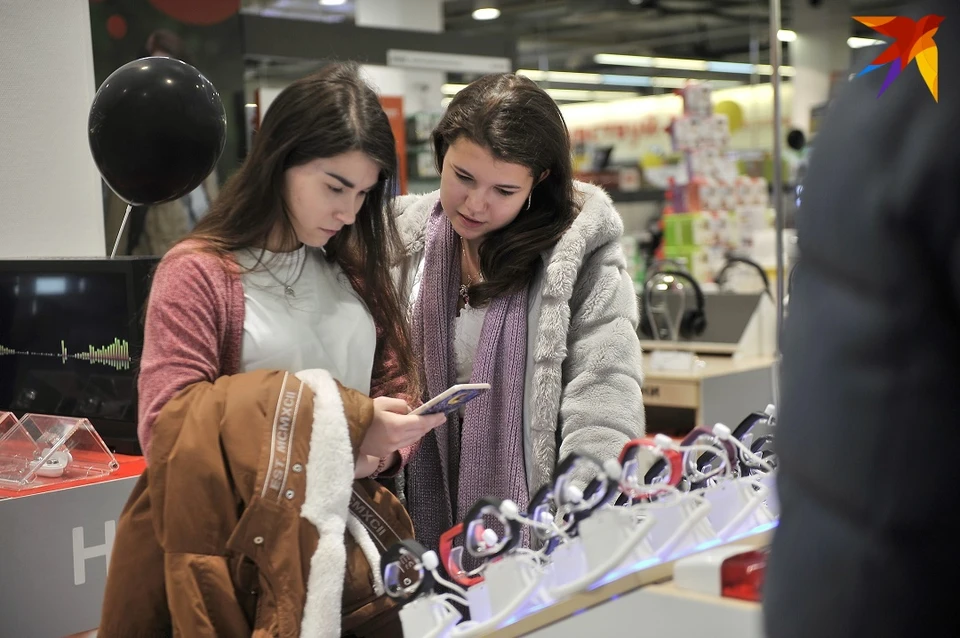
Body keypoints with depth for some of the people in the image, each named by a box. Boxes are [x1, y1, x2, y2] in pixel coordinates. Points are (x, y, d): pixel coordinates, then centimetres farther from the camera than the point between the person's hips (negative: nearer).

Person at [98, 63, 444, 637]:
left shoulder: (358, 272, 9)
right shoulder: (199, 273, -8)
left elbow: (398, 391, 10)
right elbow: (167, 430, -17)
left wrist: (379, 452, -14)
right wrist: (345, 428, -22)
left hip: (354, 540, 5)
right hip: (239, 552, -4)